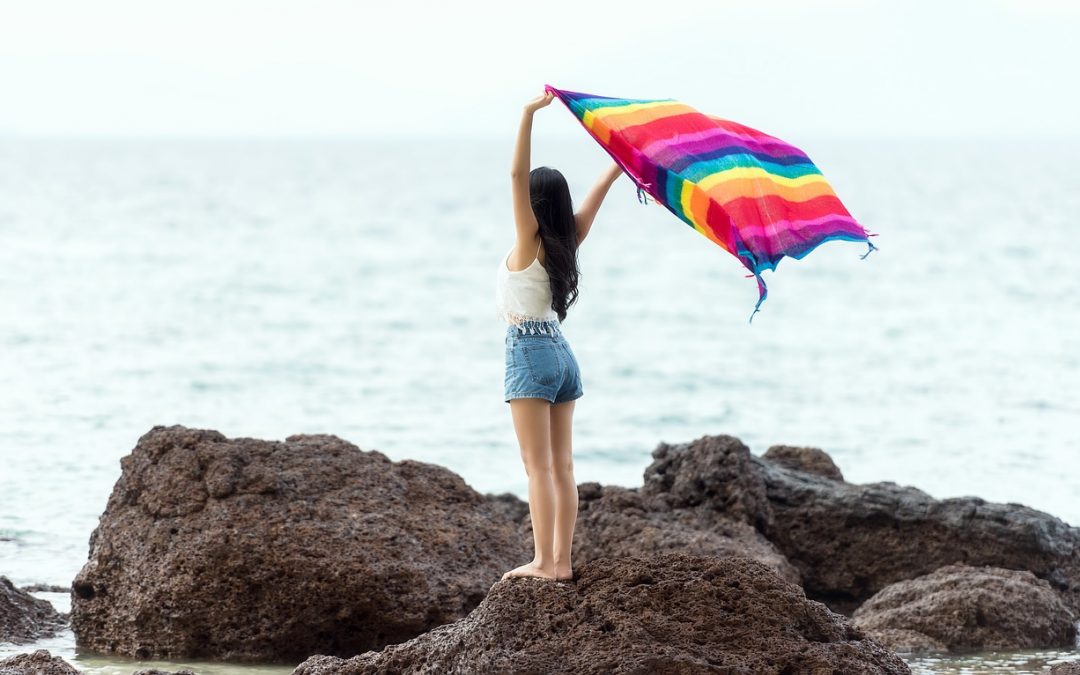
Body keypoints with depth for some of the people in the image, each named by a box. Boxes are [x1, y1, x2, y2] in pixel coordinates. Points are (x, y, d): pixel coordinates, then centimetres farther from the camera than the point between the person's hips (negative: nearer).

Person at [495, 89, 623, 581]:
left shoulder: (530, 241, -11)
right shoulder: (568, 241, 7)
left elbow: (517, 175, -20)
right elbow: (598, 191, 18)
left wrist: (528, 116, -25)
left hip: (530, 351, -8)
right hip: (561, 352, 8)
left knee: (538, 465, -10)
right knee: (561, 466, 7)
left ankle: (543, 562, -14)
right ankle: (561, 561, 8)